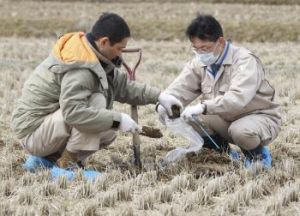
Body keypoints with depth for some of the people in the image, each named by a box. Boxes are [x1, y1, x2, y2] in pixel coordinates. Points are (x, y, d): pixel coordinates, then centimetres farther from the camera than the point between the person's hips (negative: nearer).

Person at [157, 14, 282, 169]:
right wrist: (163, 105, -31)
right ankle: (224, 154, 7)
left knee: (242, 131, -39)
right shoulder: (199, 63, -1)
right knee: (191, 119, -17)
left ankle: (257, 155, -3)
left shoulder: (245, 60, -24)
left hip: (259, 117, -6)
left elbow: (238, 98, -40)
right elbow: (180, 88, -9)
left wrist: (203, 107, -49)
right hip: (226, 120, 6)